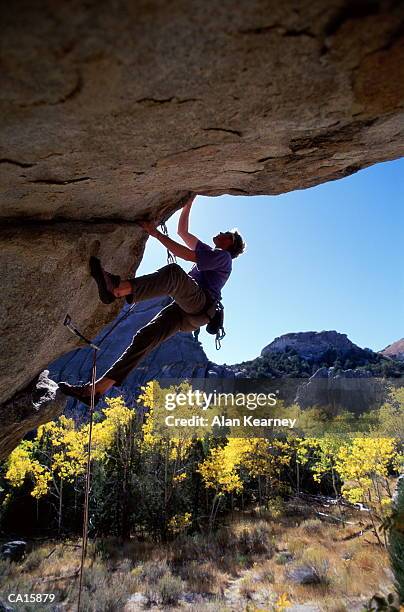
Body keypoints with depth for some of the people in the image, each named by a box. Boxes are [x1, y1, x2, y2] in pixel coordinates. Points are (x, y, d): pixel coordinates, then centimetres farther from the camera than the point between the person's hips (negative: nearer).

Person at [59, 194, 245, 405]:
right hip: (184, 311, 8)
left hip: (200, 306, -8)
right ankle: (98, 388, -13)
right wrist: (189, 202, 32)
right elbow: (182, 231, 38)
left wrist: (156, 233, -7)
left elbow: (186, 255, -6)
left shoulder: (223, 256, 10)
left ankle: (115, 288, -58)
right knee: (145, 337, -9)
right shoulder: (209, 252, 37)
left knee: (174, 272, -34)